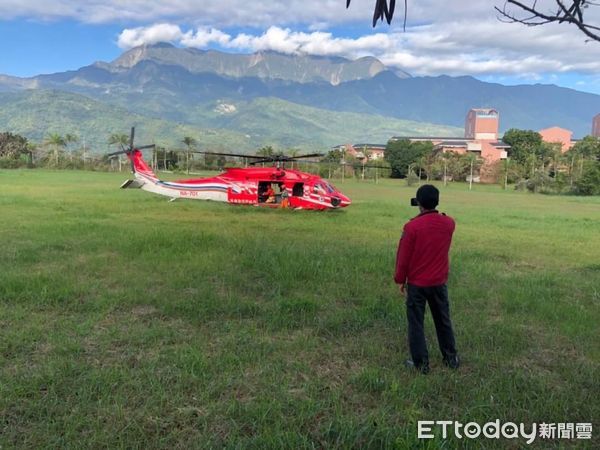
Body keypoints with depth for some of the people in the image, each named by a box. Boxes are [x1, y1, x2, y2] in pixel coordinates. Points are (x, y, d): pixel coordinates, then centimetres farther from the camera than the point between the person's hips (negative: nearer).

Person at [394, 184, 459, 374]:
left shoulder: (412, 226, -18)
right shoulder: (448, 224, -6)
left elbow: (403, 256, -12)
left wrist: (400, 280, -1)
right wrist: (433, 214, 10)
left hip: (417, 283, -4)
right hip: (439, 282, 4)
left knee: (416, 324, 9)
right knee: (443, 321, 19)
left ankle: (421, 363, 16)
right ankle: (451, 358, 32)